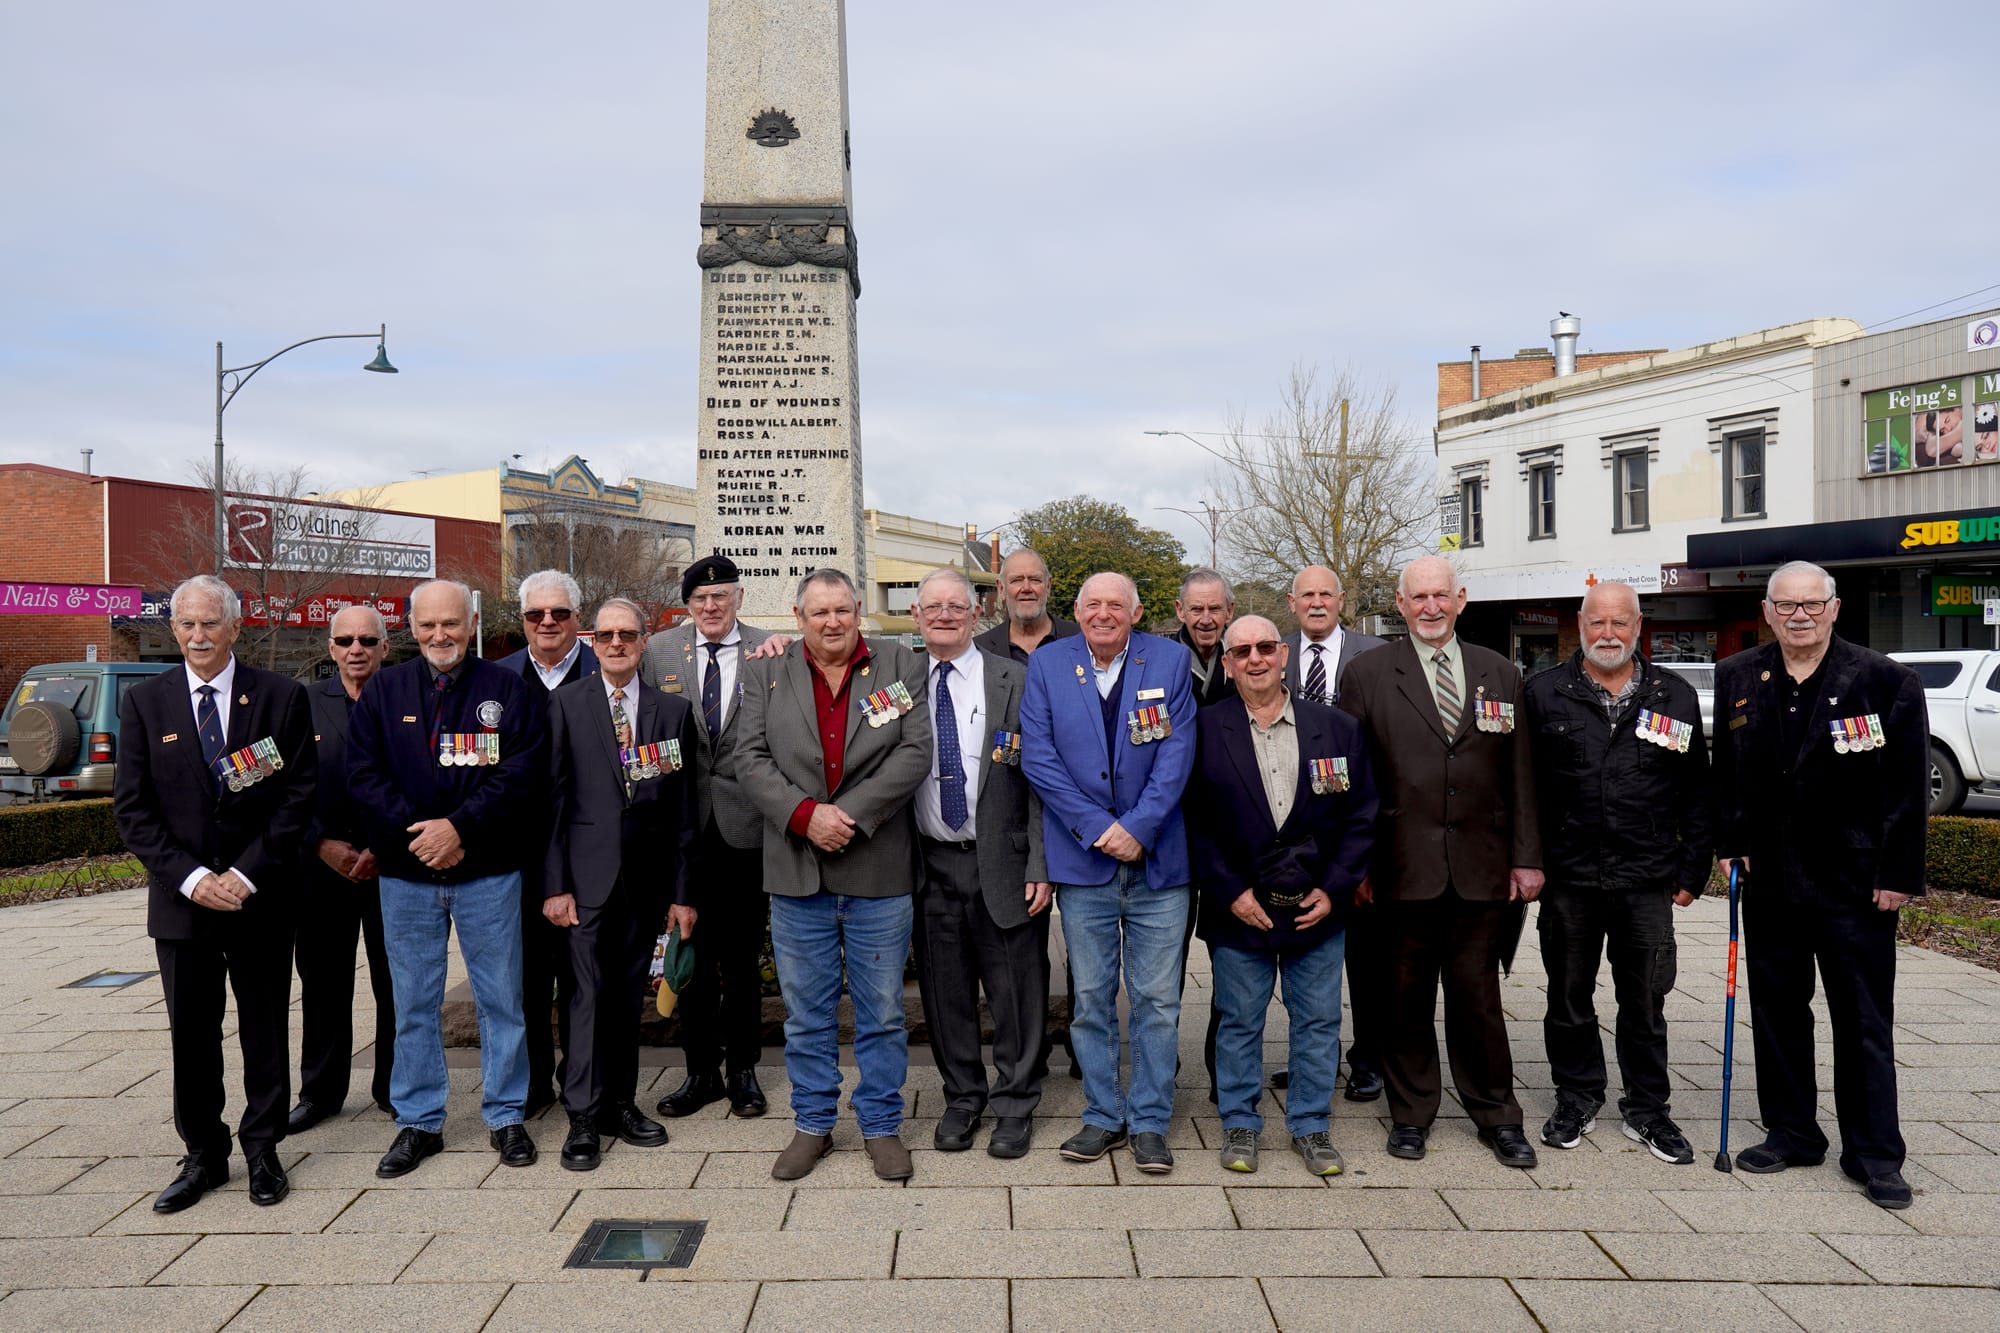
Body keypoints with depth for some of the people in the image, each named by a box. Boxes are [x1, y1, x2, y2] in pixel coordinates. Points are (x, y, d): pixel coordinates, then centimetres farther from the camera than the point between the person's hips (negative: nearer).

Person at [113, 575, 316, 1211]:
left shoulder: (282, 697, -2)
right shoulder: (144, 702, 3)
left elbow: (297, 796, -4)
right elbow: (132, 807, 0)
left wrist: (246, 874, -12)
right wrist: (189, 877, -11)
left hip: (261, 896, -1)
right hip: (181, 897, 1)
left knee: (265, 1032, 9)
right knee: (191, 1034, 9)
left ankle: (263, 1150, 23)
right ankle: (203, 1155, 25)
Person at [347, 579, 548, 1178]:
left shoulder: (509, 690, 0)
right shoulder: (382, 691, 7)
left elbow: (522, 771, -7)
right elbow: (363, 773, 1)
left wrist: (460, 827, -16)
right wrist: (415, 833, -11)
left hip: (489, 872, -2)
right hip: (405, 872, 2)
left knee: (501, 996, 5)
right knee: (414, 1003, 10)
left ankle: (505, 1116, 19)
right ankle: (418, 1122, 23)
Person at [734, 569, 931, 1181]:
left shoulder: (902, 667, 1)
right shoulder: (767, 675, 6)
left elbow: (914, 755, -7)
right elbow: (751, 759, -1)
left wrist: (851, 816, -15)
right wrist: (805, 814, -15)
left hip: (878, 868, -1)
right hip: (796, 872, 2)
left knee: (882, 1011, 9)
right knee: (806, 1011, 12)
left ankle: (882, 1125, 25)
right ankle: (812, 1124, 28)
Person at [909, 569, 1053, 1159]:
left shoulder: (1015, 682, -3)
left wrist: (1040, 865, -9)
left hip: (1002, 862, -2)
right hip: (932, 864, 3)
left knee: (1015, 991, 7)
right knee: (945, 990, 13)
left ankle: (1015, 1104, 25)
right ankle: (961, 1098, 31)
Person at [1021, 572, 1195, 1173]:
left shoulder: (1169, 660, 3)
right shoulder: (1046, 663, 4)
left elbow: (1177, 751, -3)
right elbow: (1037, 756, -3)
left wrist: (1138, 827, -13)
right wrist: (1097, 827, -11)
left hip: (1156, 858, 0)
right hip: (1082, 858, 1)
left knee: (1157, 1000, 5)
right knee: (1091, 998, 9)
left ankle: (1150, 1122, 19)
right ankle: (1103, 1115, 24)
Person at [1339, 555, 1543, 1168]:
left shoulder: (1500, 674, 10)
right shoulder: (1367, 674, 1)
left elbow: (1519, 774, 9)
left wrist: (1525, 857, 5)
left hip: (1481, 869, 2)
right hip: (1403, 868, -1)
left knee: (1478, 995, 10)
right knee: (1407, 996, 8)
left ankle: (1496, 1116, 26)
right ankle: (1411, 1113, 24)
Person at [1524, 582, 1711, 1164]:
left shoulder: (1676, 697, 6)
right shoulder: (1545, 694, 2)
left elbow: (1696, 793, 7)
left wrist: (1693, 870, 4)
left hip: (1648, 881, 1)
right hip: (1567, 880, 0)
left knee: (1646, 1002, 10)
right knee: (1569, 998, 11)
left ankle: (1648, 1109, 25)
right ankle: (1577, 1100, 27)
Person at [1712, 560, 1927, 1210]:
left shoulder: (1886, 682, -6)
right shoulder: (1736, 679, 5)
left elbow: (1908, 787, -7)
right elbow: (1725, 771, 10)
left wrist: (1897, 875, -10)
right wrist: (1729, 843, 2)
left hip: (1855, 884, -3)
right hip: (1769, 879, 4)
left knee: (1864, 1022, 5)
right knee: (1776, 1011, 12)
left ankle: (1874, 1155, 16)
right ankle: (1791, 1132, 27)